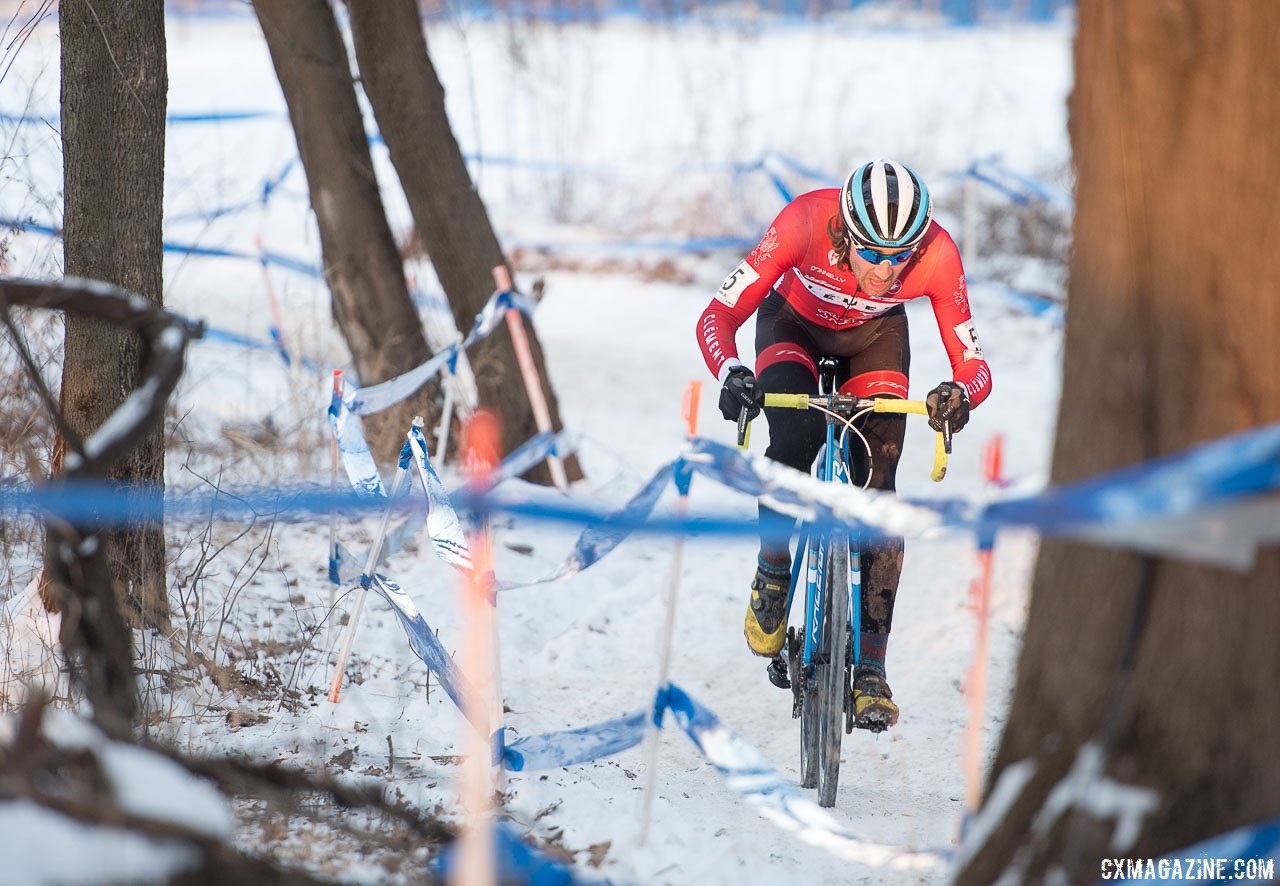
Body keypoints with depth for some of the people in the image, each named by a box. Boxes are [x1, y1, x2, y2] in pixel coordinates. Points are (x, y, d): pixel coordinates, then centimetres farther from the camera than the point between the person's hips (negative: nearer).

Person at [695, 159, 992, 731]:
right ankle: (771, 579, -1)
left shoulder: (936, 255, -34)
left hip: (875, 336, 1)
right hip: (793, 324, -1)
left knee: (875, 485, -12)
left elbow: (973, 363, -27)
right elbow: (718, 315, -34)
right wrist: (730, 373, -54)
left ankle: (871, 669, -6)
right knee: (794, 443, -28)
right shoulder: (807, 221, -38)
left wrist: (960, 394, -50)